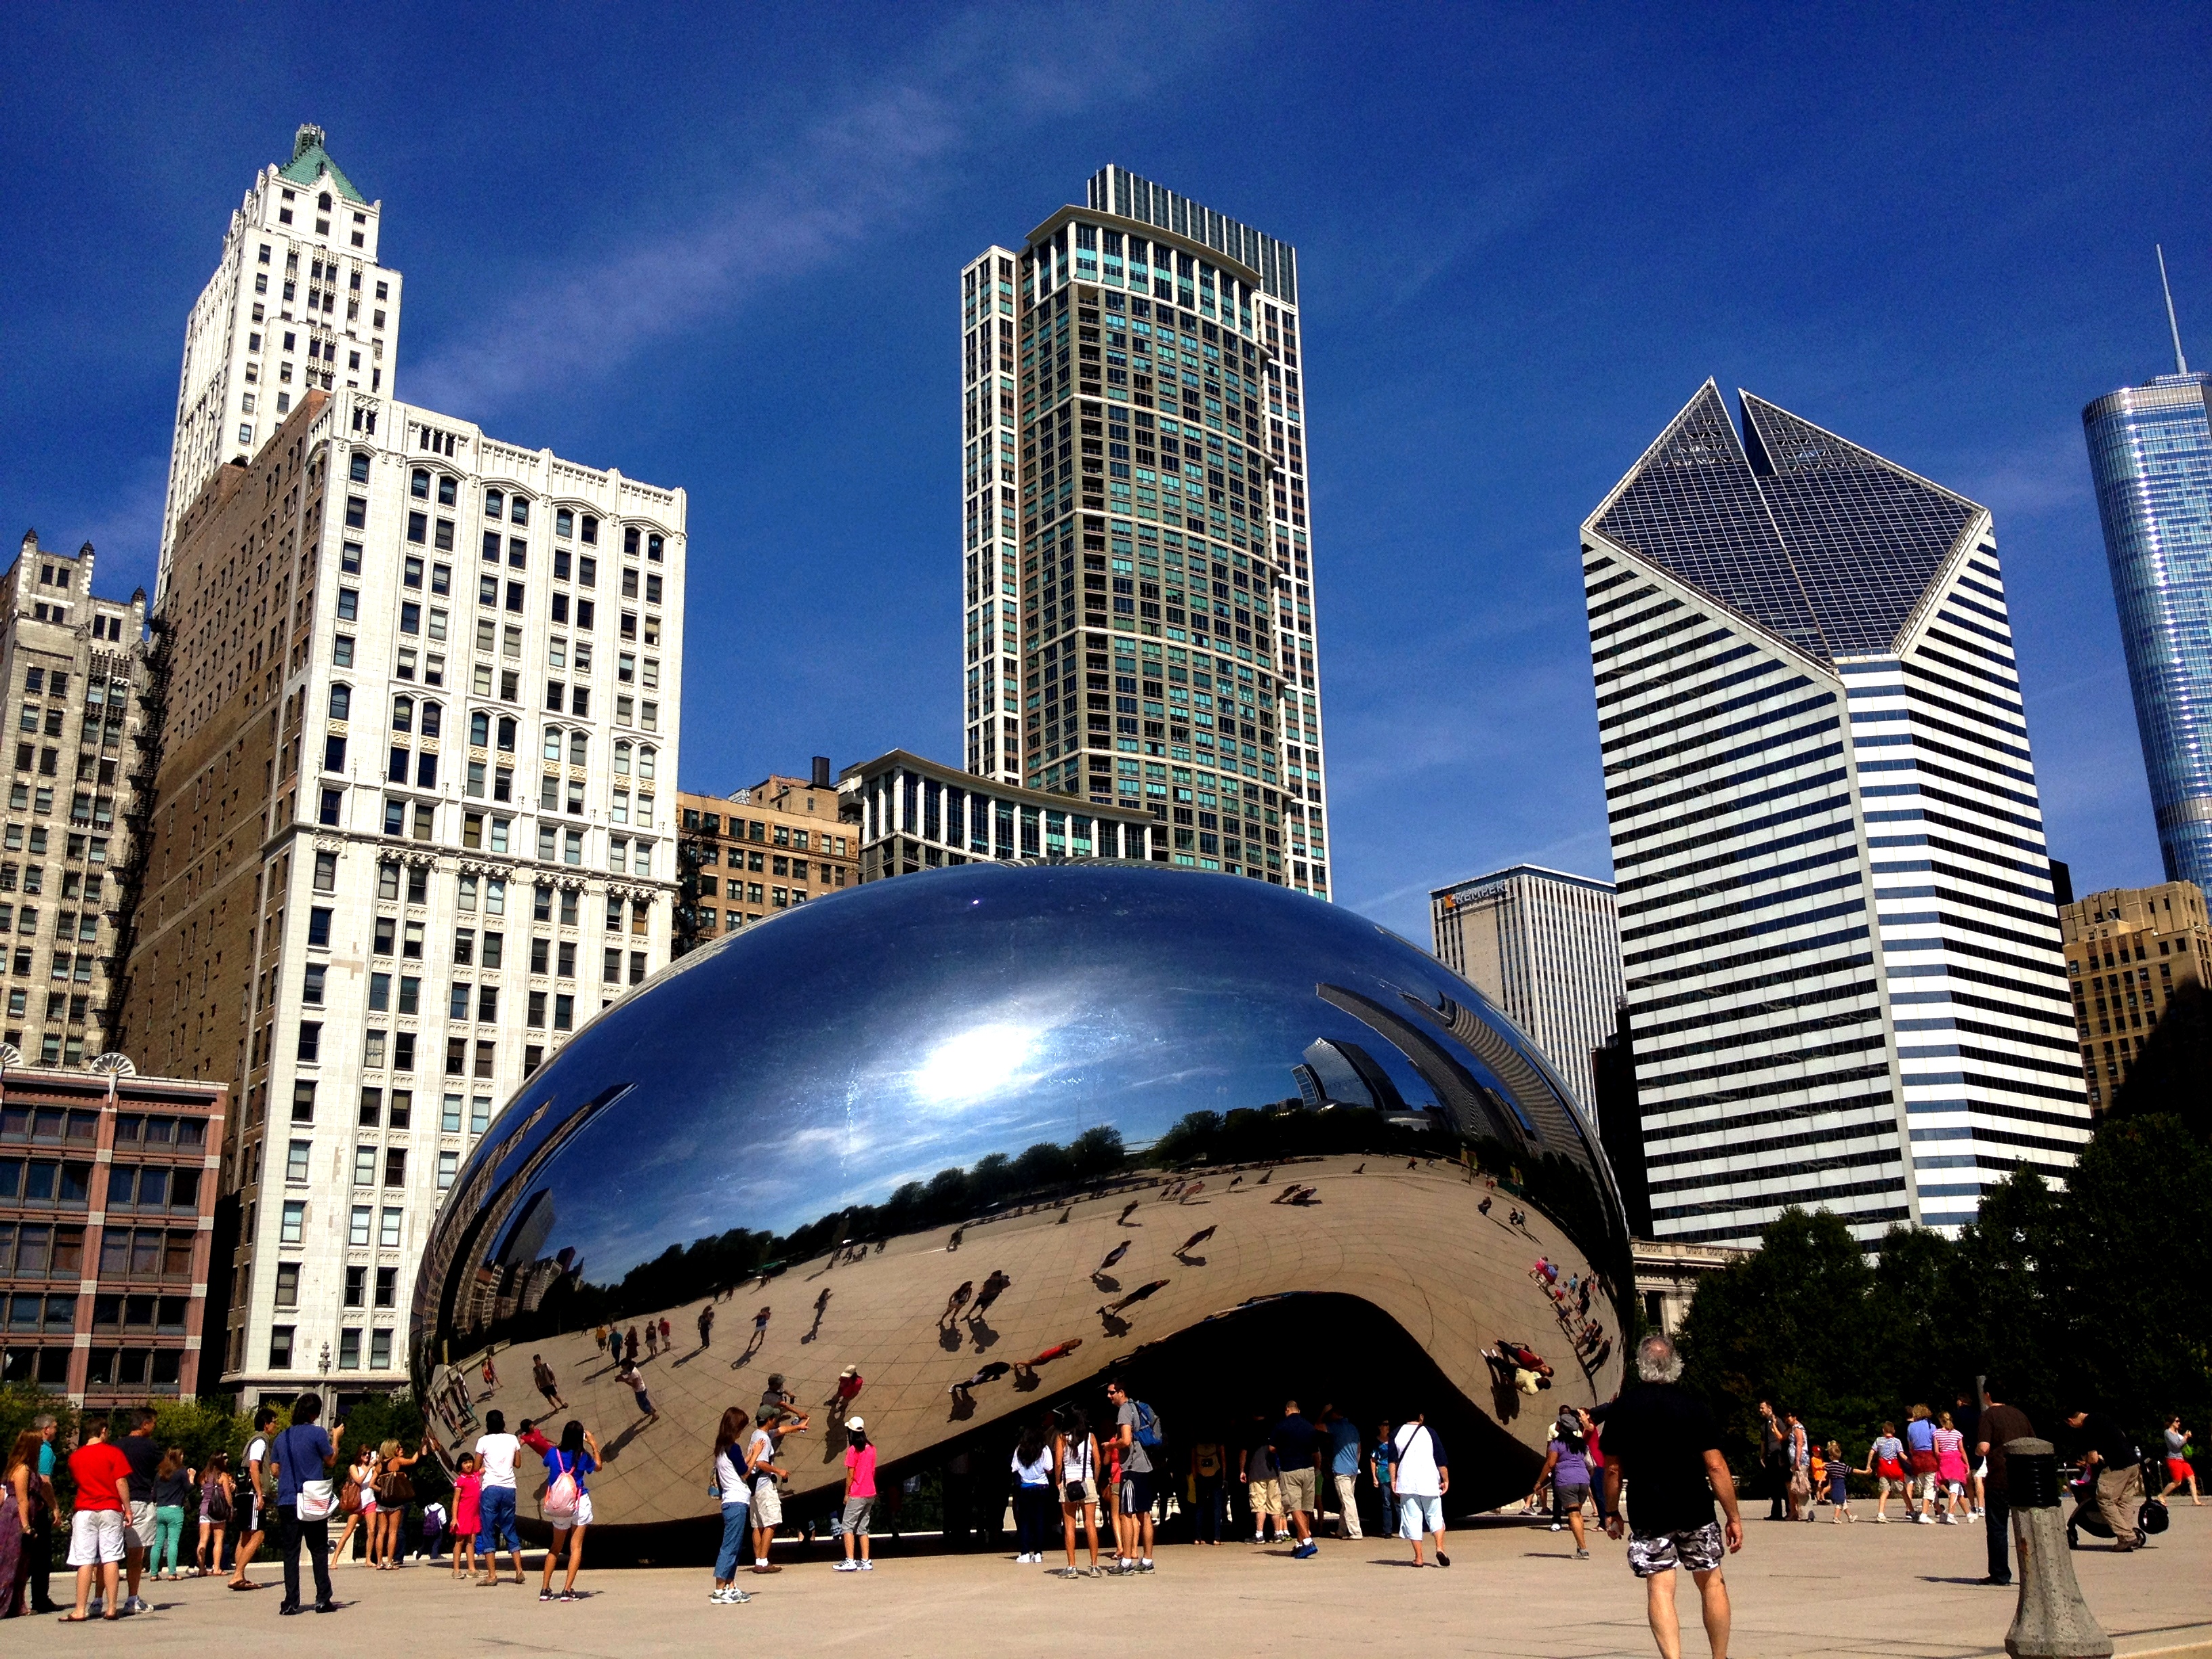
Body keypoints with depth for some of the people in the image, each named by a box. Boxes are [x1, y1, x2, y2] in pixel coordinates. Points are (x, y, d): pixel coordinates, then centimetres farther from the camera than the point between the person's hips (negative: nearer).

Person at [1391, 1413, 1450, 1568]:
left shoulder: (1397, 1434, 5)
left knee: (1412, 1520, 3)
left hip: (1406, 1484, 1)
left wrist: (1393, 1480, 9)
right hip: (1429, 1483, -1)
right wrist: (1446, 1480, 10)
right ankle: (1440, 1548, -8)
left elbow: (1393, 1460, 5)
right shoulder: (1429, 1433, 1)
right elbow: (1441, 1461, 2)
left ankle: (1418, 1558, 1)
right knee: (1435, 1517, 11)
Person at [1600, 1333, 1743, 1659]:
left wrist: (1612, 1514, 14)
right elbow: (1715, 1466, -6)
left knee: (1660, 1589, -2)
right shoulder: (1693, 1405, -4)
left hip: (1647, 1513, 0)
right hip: (1695, 1510, 1)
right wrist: (1734, 1517, 0)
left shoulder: (1622, 1407, -1)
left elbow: (1613, 1468, 2)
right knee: (1711, 1582, 16)